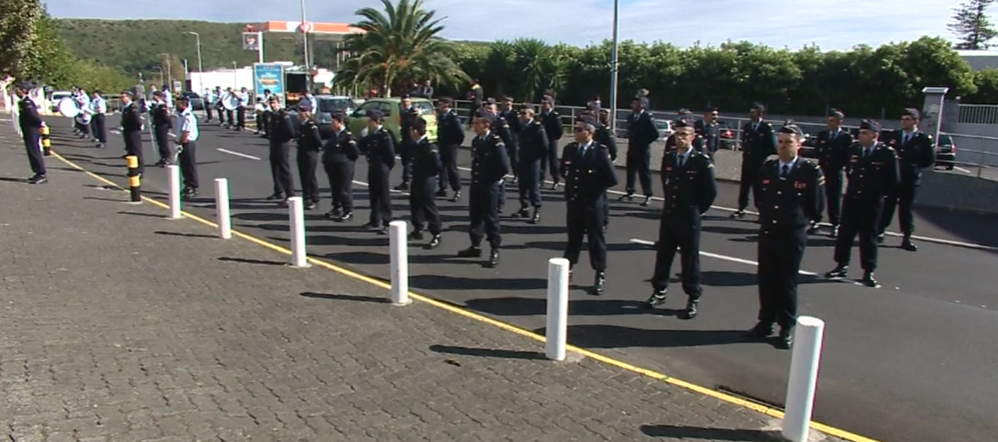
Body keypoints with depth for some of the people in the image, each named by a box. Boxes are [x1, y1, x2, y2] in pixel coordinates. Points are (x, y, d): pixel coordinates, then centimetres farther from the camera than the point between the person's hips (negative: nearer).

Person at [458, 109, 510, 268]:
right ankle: (475, 247, 28)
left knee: (491, 219, -1)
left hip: (489, 187, -7)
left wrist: (492, 179, -9)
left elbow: (504, 167, -19)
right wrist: (475, 178, 9)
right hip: (475, 185, 7)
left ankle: (495, 252, 8)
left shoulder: (495, 142, -16)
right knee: (475, 217, 15)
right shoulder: (476, 141, 7)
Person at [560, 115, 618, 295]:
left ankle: (600, 276, 16)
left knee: (596, 239, 5)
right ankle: (567, 270, 29)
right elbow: (564, 171, 19)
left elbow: (612, 178, -15)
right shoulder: (569, 149, 3)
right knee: (573, 237, 16)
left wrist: (594, 187, -6)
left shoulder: (600, 151, -13)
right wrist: (572, 183, 6)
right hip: (574, 201, 4)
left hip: (593, 203, -4)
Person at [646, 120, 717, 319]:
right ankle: (660, 292, 27)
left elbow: (711, 190, -5)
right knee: (663, 255, 13)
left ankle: (693, 300, 13)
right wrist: (670, 203, 13)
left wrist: (699, 210, -1)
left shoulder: (702, 161, -10)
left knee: (690, 258, 3)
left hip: (689, 218, -5)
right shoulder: (667, 158, 5)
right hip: (668, 215, 5)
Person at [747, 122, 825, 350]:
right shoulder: (767, 168, 4)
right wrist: (766, 217, 9)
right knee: (766, 280, 11)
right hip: (767, 234, 4)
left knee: (787, 283, 5)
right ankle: (766, 322, 25)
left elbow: (817, 207, -3)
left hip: (793, 237, -4)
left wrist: (800, 221, 3)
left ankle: (787, 328, 18)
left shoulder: (811, 171, -9)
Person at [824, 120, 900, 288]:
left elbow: (894, 180, -3)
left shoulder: (887, 153, -10)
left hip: (872, 202, -4)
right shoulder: (853, 149, 1)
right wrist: (854, 184, 13)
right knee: (845, 233, 8)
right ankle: (842, 266, 19)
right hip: (851, 198, 4)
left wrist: (879, 192, 1)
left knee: (868, 236, 4)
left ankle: (868, 272, 12)